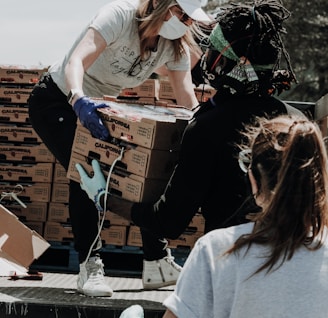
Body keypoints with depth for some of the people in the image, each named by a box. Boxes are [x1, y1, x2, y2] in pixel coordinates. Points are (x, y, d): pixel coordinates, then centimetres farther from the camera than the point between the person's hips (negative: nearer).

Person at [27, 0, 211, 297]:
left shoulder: (175, 46, -10)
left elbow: (188, 100, -12)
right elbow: (76, 60, -43)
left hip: (98, 106, 7)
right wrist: (79, 99, -61)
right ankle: (90, 267, -18)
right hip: (57, 100, -7)